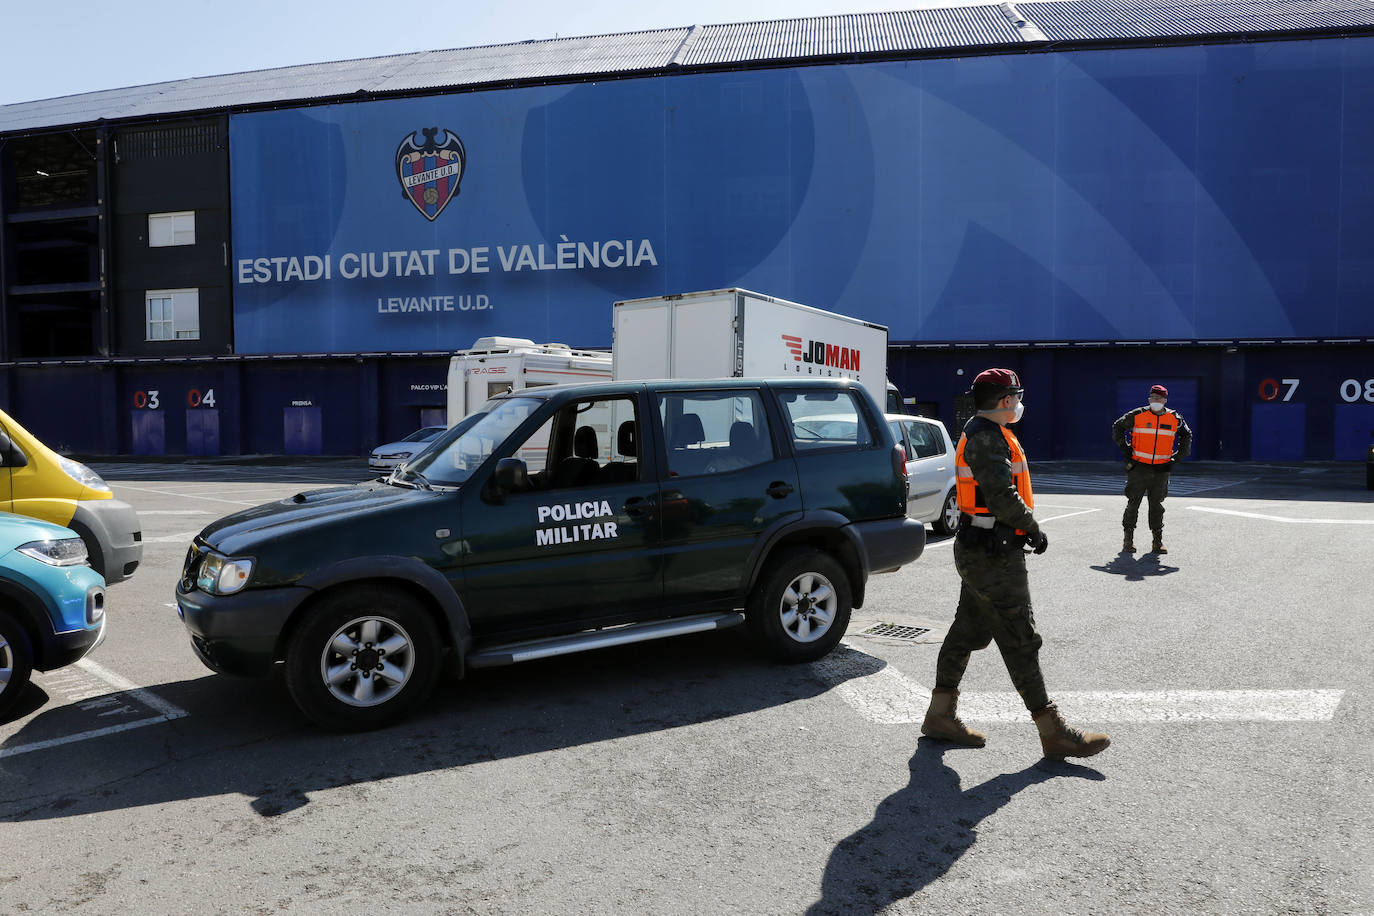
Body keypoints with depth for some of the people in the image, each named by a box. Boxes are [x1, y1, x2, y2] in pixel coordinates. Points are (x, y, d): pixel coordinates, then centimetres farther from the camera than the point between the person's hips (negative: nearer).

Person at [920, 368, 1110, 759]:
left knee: (969, 632, 14)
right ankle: (1053, 732, 3)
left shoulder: (983, 433, 18)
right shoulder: (987, 437, -17)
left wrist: (1024, 527, 14)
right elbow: (1002, 497, -24)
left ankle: (940, 715, 22)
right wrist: (1033, 528, -11)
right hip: (993, 554, -11)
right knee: (1020, 640, -5)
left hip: (979, 550, 11)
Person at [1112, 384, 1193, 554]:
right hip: (1139, 467, -2)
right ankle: (1128, 539, 9)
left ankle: (1158, 541, 14)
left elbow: (1187, 435, 21)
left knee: (1157, 505, 6)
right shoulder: (1137, 415, -5)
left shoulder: (1175, 419, 3)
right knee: (1133, 503, 0)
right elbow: (1117, 427, 9)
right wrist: (1125, 449, 3)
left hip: (1161, 469, 2)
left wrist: (1178, 456, 11)